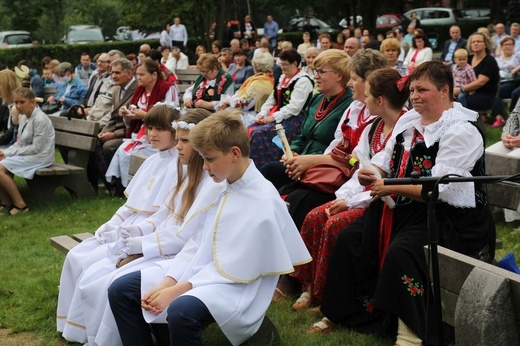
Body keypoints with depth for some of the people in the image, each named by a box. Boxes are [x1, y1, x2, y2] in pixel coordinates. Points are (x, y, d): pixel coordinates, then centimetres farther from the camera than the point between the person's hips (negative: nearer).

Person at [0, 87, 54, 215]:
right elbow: (20, 143, 14)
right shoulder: (24, 117, 9)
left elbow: (37, 148, -20)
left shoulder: (40, 119, -18)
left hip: (40, 157, -9)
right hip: (27, 154, 9)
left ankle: (20, 205, -13)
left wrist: (12, 152, -15)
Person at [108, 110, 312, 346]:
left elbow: (231, 270, -18)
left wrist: (177, 290, -19)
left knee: (181, 310, -38)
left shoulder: (263, 202, -17)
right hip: (199, 271, 8)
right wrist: (167, 283, -7)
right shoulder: (215, 190, 7)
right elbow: (194, 245, 8)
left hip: (235, 288, -8)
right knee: (120, 290, -2)